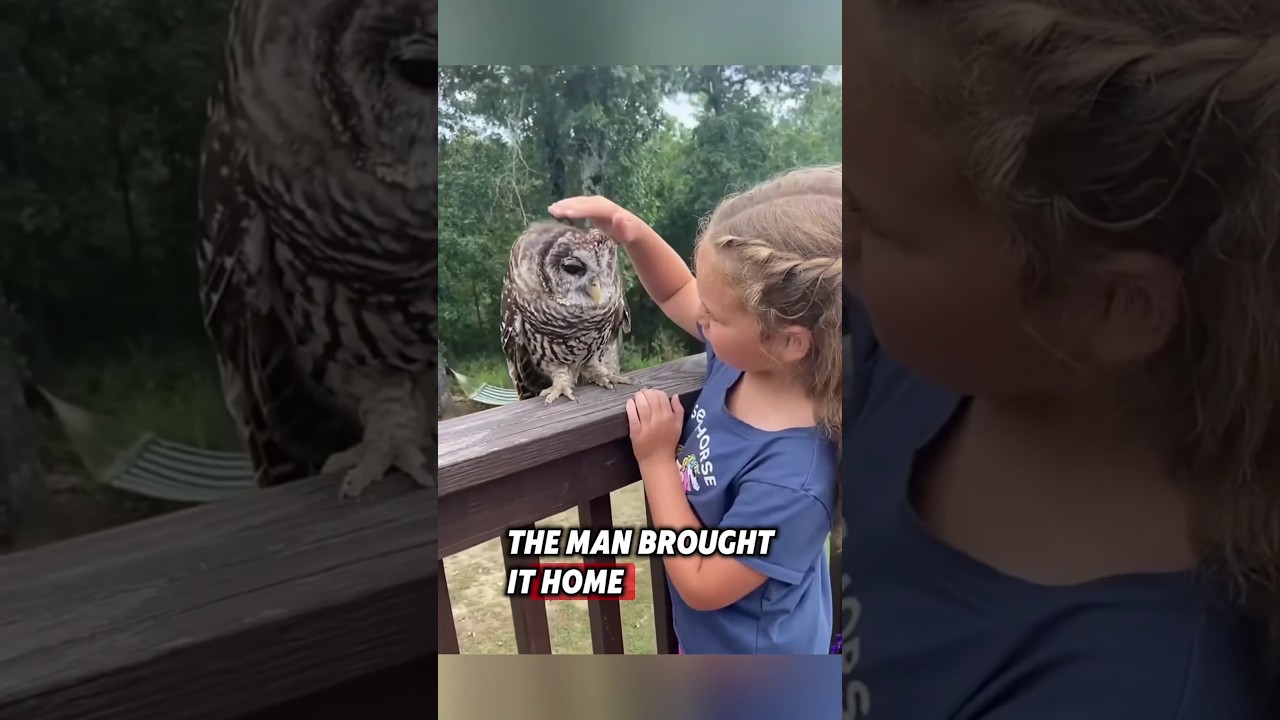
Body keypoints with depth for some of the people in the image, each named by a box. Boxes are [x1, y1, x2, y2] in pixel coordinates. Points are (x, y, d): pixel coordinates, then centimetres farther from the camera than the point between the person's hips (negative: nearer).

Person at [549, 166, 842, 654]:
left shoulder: (791, 477, -40)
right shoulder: (748, 357, -19)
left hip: (751, 653, -7)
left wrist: (657, 460, -27)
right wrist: (632, 233, -19)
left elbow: (701, 584, -29)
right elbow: (676, 294, 0)